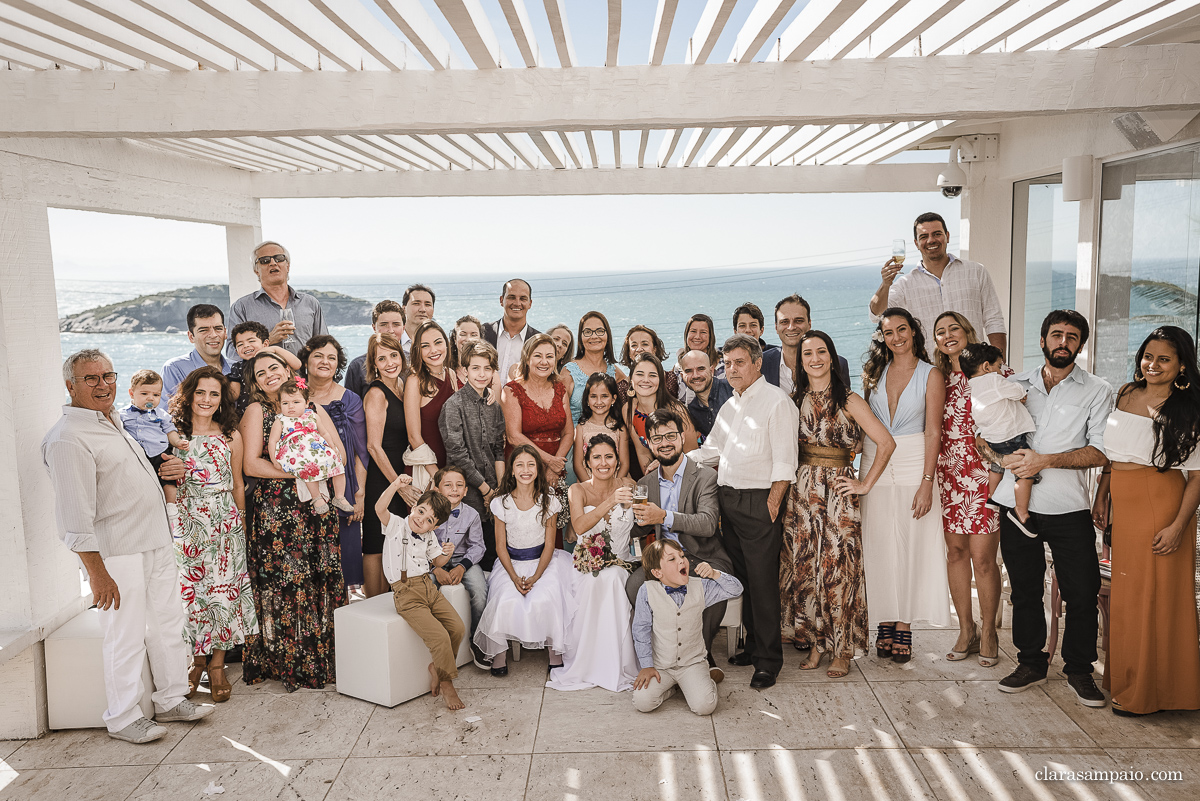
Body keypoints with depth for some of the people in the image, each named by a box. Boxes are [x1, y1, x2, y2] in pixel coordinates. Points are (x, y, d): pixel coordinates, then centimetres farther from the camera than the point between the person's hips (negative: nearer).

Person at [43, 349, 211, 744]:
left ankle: (172, 700, 30)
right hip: (117, 554, -9)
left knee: (169, 624, 15)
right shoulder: (67, 438, -15)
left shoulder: (113, 422, 13)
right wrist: (97, 573, -21)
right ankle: (123, 718, 18)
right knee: (126, 637, 1)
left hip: (157, 544, 9)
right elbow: (75, 515, -19)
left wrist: (171, 468, 10)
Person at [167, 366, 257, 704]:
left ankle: (217, 665, 12)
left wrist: (241, 524, 10)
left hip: (224, 522, 0)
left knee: (223, 590, 1)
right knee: (189, 589, 2)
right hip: (187, 522, 0)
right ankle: (197, 659, 20)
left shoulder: (231, 436, 5)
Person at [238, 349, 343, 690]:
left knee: (321, 580, 1)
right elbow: (250, 464, -6)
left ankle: (321, 659, 12)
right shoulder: (257, 411, 5)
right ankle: (285, 662, 9)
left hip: (316, 506, 3)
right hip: (274, 508, -3)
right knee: (282, 583, -3)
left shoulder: (312, 408, 14)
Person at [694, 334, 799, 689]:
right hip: (728, 500, 8)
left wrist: (772, 503, -17)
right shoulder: (730, 405, 18)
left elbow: (784, 460, -13)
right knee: (742, 577, 13)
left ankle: (769, 660, 6)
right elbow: (711, 452, 26)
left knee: (763, 582, -3)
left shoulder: (776, 401, -8)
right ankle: (754, 645, 25)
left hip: (759, 501, -7)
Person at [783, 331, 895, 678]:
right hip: (800, 490, 4)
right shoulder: (795, 399, 8)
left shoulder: (849, 400, -3)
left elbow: (886, 443, -6)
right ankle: (814, 644, 19)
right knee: (802, 568, 5)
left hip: (838, 489, -3)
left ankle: (842, 650, 13)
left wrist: (866, 484, -6)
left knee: (838, 569, -1)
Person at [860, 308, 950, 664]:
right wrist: (865, 471, 3)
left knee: (910, 547, 1)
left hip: (913, 468, -3)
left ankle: (904, 627, 10)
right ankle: (885, 624, 14)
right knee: (878, 547, 4)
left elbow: (933, 432, -6)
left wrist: (927, 482, -13)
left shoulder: (931, 375, -1)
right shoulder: (873, 373, 9)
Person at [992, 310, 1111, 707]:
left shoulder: (1097, 391, 3)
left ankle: (1079, 670, 19)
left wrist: (1044, 460, -17)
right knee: (1024, 589, 10)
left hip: (1069, 509, -2)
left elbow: (1100, 451, -7)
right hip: (1016, 505, 2)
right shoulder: (1016, 384, 10)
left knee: (1081, 593, 1)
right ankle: (1031, 663, 25)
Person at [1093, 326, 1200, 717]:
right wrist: (1102, 495, 11)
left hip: (1161, 503, -5)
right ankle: (1123, 679, 23)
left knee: (1153, 592, 1)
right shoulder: (1126, 394, 10)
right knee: (1123, 593, 10)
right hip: (1123, 504, 5)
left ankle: (1146, 690, 13)